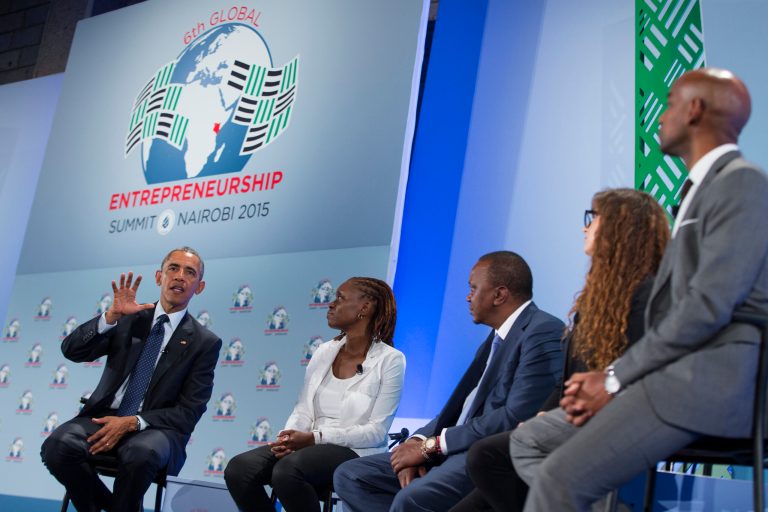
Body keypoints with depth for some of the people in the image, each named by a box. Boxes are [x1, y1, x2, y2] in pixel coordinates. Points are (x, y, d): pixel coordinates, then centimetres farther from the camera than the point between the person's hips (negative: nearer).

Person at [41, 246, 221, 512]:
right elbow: (71, 350, 1)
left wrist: (131, 422, -15)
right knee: (58, 446, -28)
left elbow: (188, 412, -2)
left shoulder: (205, 342, 3)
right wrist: (112, 315, -14)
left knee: (141, 453, -37)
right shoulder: (129, 319, 11)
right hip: (105, 417, 3)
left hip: (154, 428, -2)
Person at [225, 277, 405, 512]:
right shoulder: (324, 352, 12)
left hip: (356, 453, -5)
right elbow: (303, 411, 10)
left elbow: (376, 431, -10)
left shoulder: (390, 360, -5)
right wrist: (289, 437, -13)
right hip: (311, 446, 6)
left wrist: (314, 437, -17)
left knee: (288, 468, -34)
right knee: (239, 468, -19)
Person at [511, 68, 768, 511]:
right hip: (672, 372, 10)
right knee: (530, 439, 5)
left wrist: (616, 378, -12)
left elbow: (707, 307, -19)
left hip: (707, 381, -10)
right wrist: (612, 375, 3)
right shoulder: (703, 188, 22)